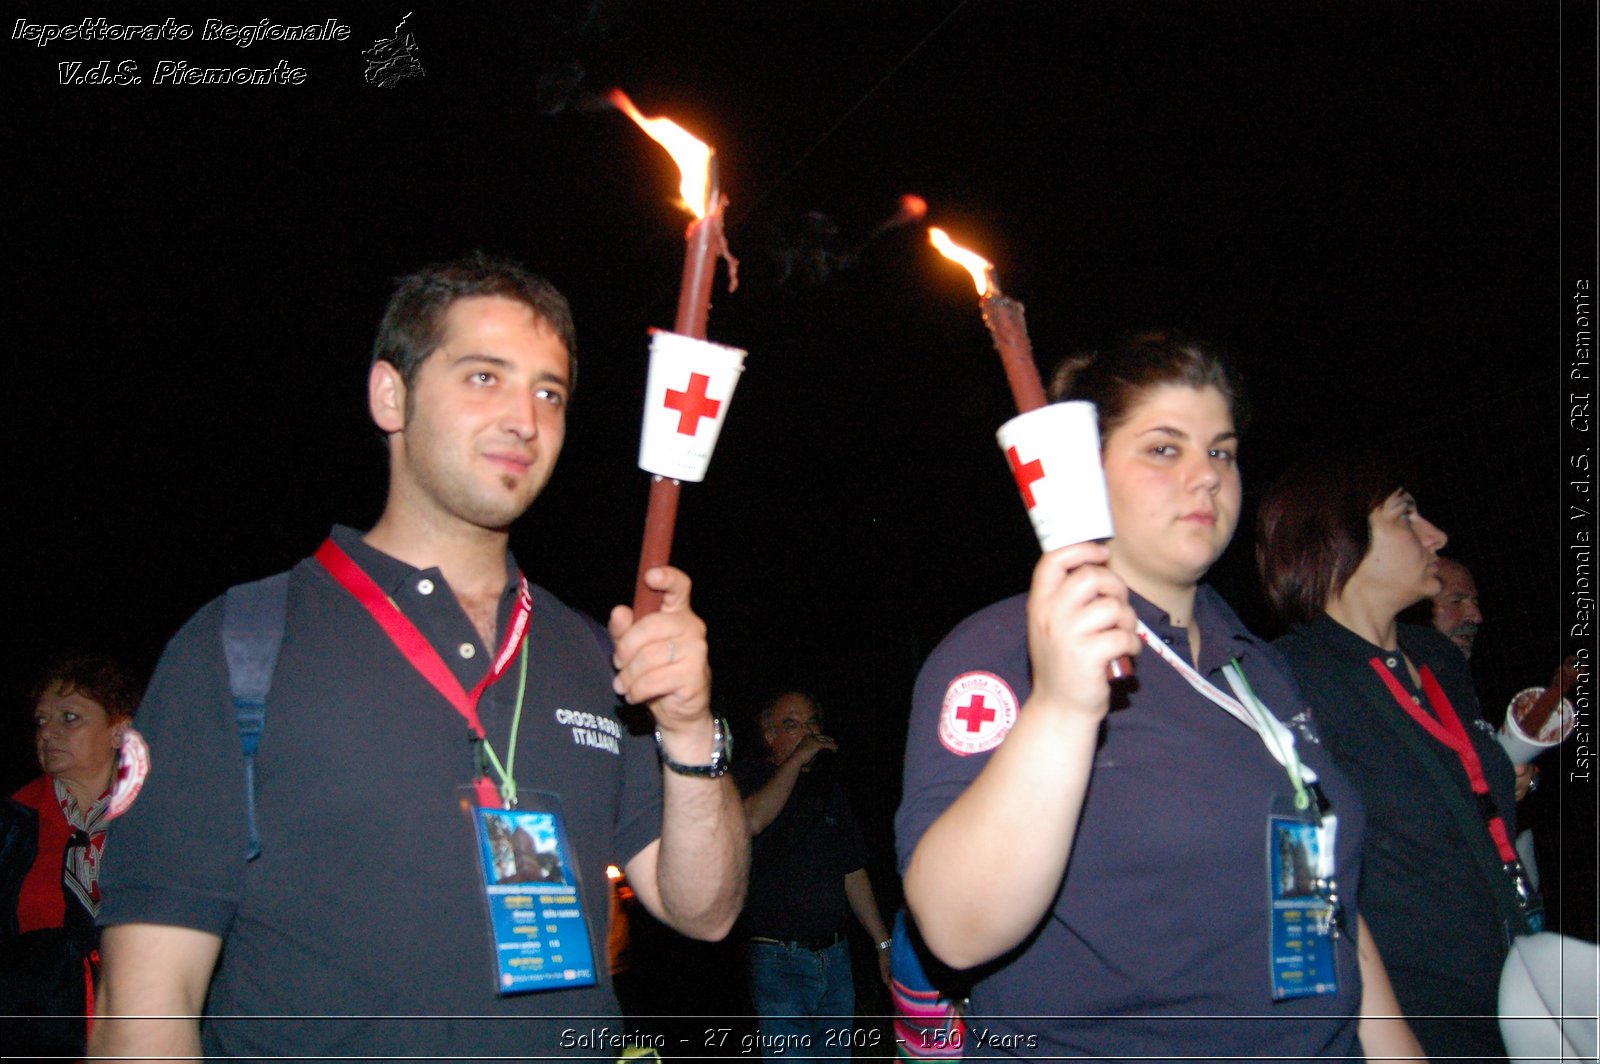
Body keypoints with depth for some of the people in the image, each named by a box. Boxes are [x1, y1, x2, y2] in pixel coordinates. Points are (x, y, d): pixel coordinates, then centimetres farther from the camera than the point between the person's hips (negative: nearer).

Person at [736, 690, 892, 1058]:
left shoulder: (829, 789, 16)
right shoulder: (748, 777, 0)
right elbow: (754, 820, -24)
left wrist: (884, 943, 15)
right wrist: (798, 759, -16)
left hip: (835, 956, 6)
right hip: (779, 959, -5)